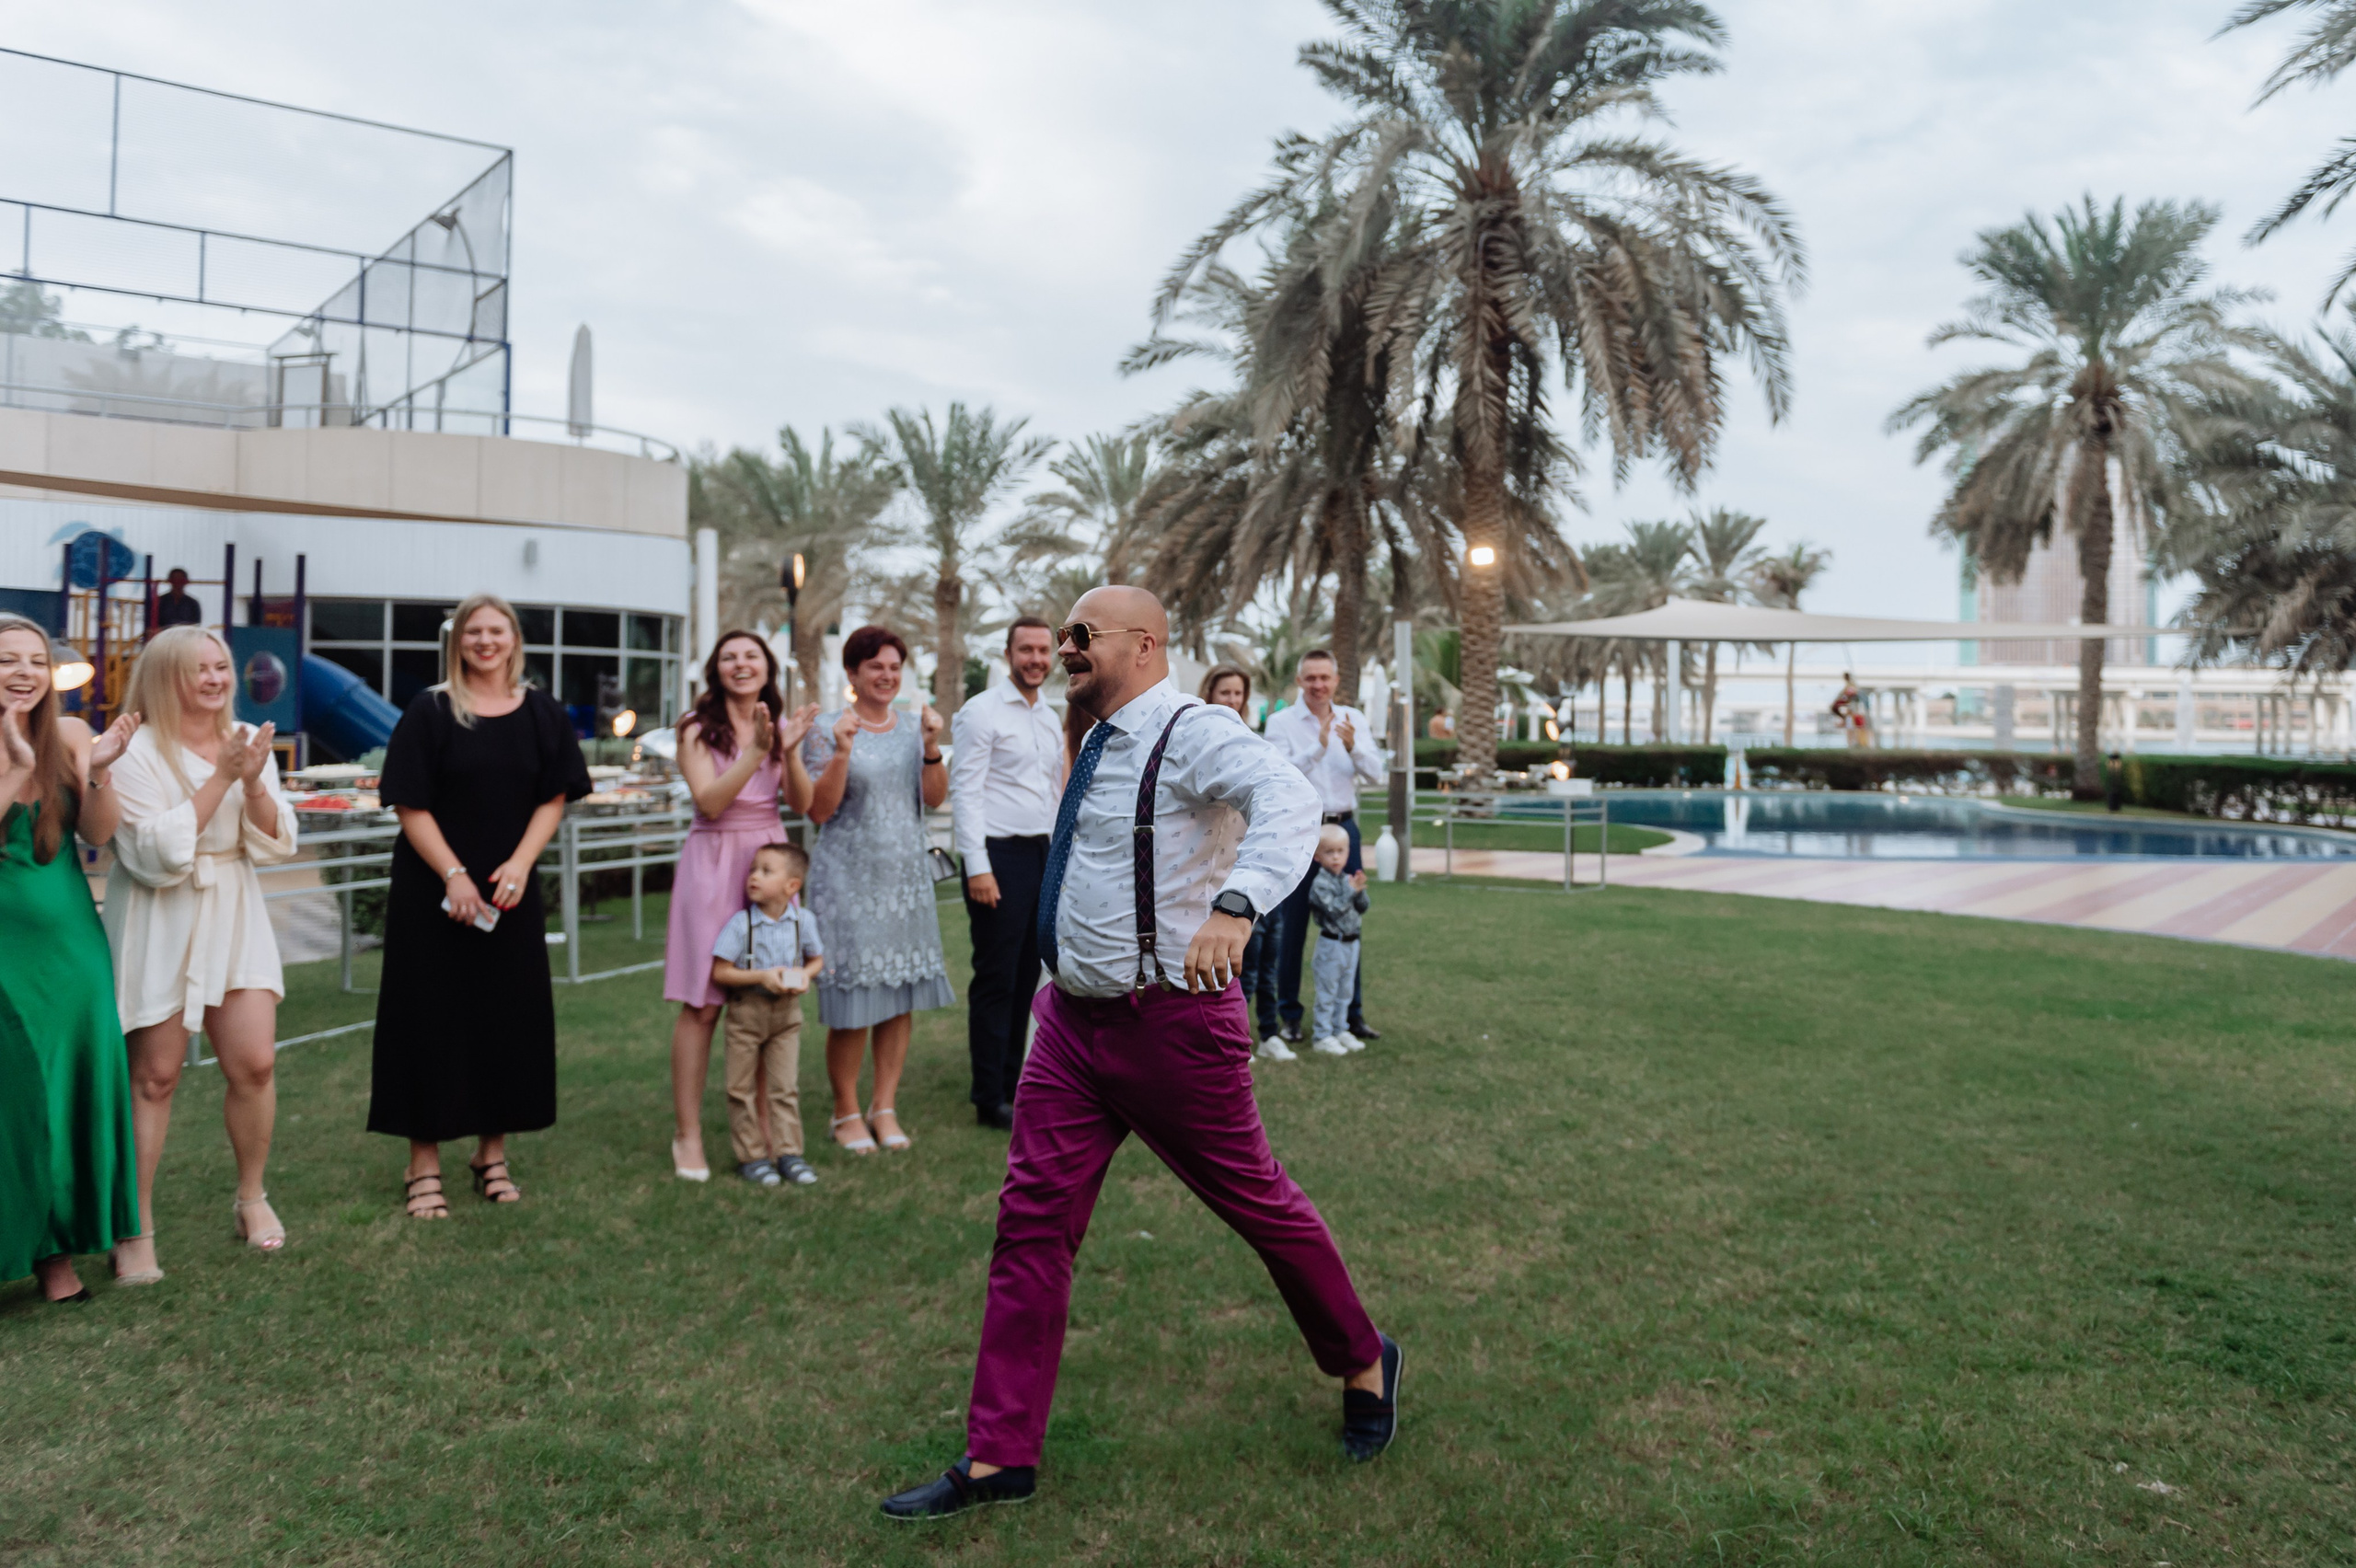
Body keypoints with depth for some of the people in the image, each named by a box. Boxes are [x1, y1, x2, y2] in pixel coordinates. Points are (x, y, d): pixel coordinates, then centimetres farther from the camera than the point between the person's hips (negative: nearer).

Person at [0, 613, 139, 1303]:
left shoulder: (70, 734, 2)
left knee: (73, 1087, 6)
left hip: (68, 941, 3)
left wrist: (97, 774, -15)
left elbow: (98, 834, 0)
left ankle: (58, 1250, 18)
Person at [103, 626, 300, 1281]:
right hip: (160, 927, -4)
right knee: (154, 1076, 0)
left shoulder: (248, 742, 6)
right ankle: (135, 1229, 12)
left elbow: (276, 846, 3)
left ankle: (252, 1198, 21)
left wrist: (254, 784, -14)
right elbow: (156, 854, -19)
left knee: (255, 1062, 1)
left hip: (234, 916, 4)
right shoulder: (137, 752, -10)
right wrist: (219, 778, -20)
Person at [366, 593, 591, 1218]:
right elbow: (410, 806, -7)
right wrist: (454, 875, -16)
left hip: (509, 892, 3)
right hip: (432, 891, -3)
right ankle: (424, 1163, 10)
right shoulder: (430, 711, -3)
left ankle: (492, 1154, 21)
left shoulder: (541, 714, 5)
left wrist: (520, 865, -12)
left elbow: (553, 799, 3)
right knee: (433, 1018, 1)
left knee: (509, 1015, 7)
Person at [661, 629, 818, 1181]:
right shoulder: (698, 730, 0)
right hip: (714, 862, -3)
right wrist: (757, 750, -21)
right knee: (702, 1004, -3)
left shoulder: (780, 725, 10)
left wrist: (789, 750, -15)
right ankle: (687, 1133, 5)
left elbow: (801, 805, 1)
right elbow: (709, 801, -13)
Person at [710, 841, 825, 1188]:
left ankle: (788, 1152, 14)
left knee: (785, 1086, 6)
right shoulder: (740, 923, -15)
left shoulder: (803, 921, -7)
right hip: (746, 1010, -2)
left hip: (787, 1011, 2)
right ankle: (751, 1156, 17)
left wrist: (804, 974, -14)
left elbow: (817, 958, 8)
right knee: (743, 1088, 6)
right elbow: (719, 972, -14)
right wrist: (762, 976, -23)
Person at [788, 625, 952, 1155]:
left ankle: (885, 1107, 18)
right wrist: (841, 753, -19)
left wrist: (932, 748, -12)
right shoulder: (827, 729, -3)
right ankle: (846, 1112, 14)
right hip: (848, 877, -4)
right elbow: (818, 810, -8)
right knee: (851, 1002, -2)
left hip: (907, 876, 4)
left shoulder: (913, 726, 10)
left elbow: (935, 799, 3)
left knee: (902, 997, 6)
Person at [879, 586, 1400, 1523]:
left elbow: (1288, 801, -36)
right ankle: (999, 1459, 15)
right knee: (1031, 1224, 5)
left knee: (1258, 1203, 9)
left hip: (1172, 1023, -8)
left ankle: (1364, 1365, 35)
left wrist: (1234, 904, -52)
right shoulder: (1103, 747, 11)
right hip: (1074, 1024, 8)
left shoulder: (1193, 734, -16)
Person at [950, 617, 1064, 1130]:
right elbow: (965, 791, -12)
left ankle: (1012, 1085, 22)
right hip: (999, 855, -7)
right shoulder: (982, 712, -7)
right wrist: (978, 867, -18)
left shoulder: (1051, 719, 16)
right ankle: (990, 1100, 4)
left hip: (1041, 854, 8)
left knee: (1026, 977, 12)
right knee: (996, 980, -3)